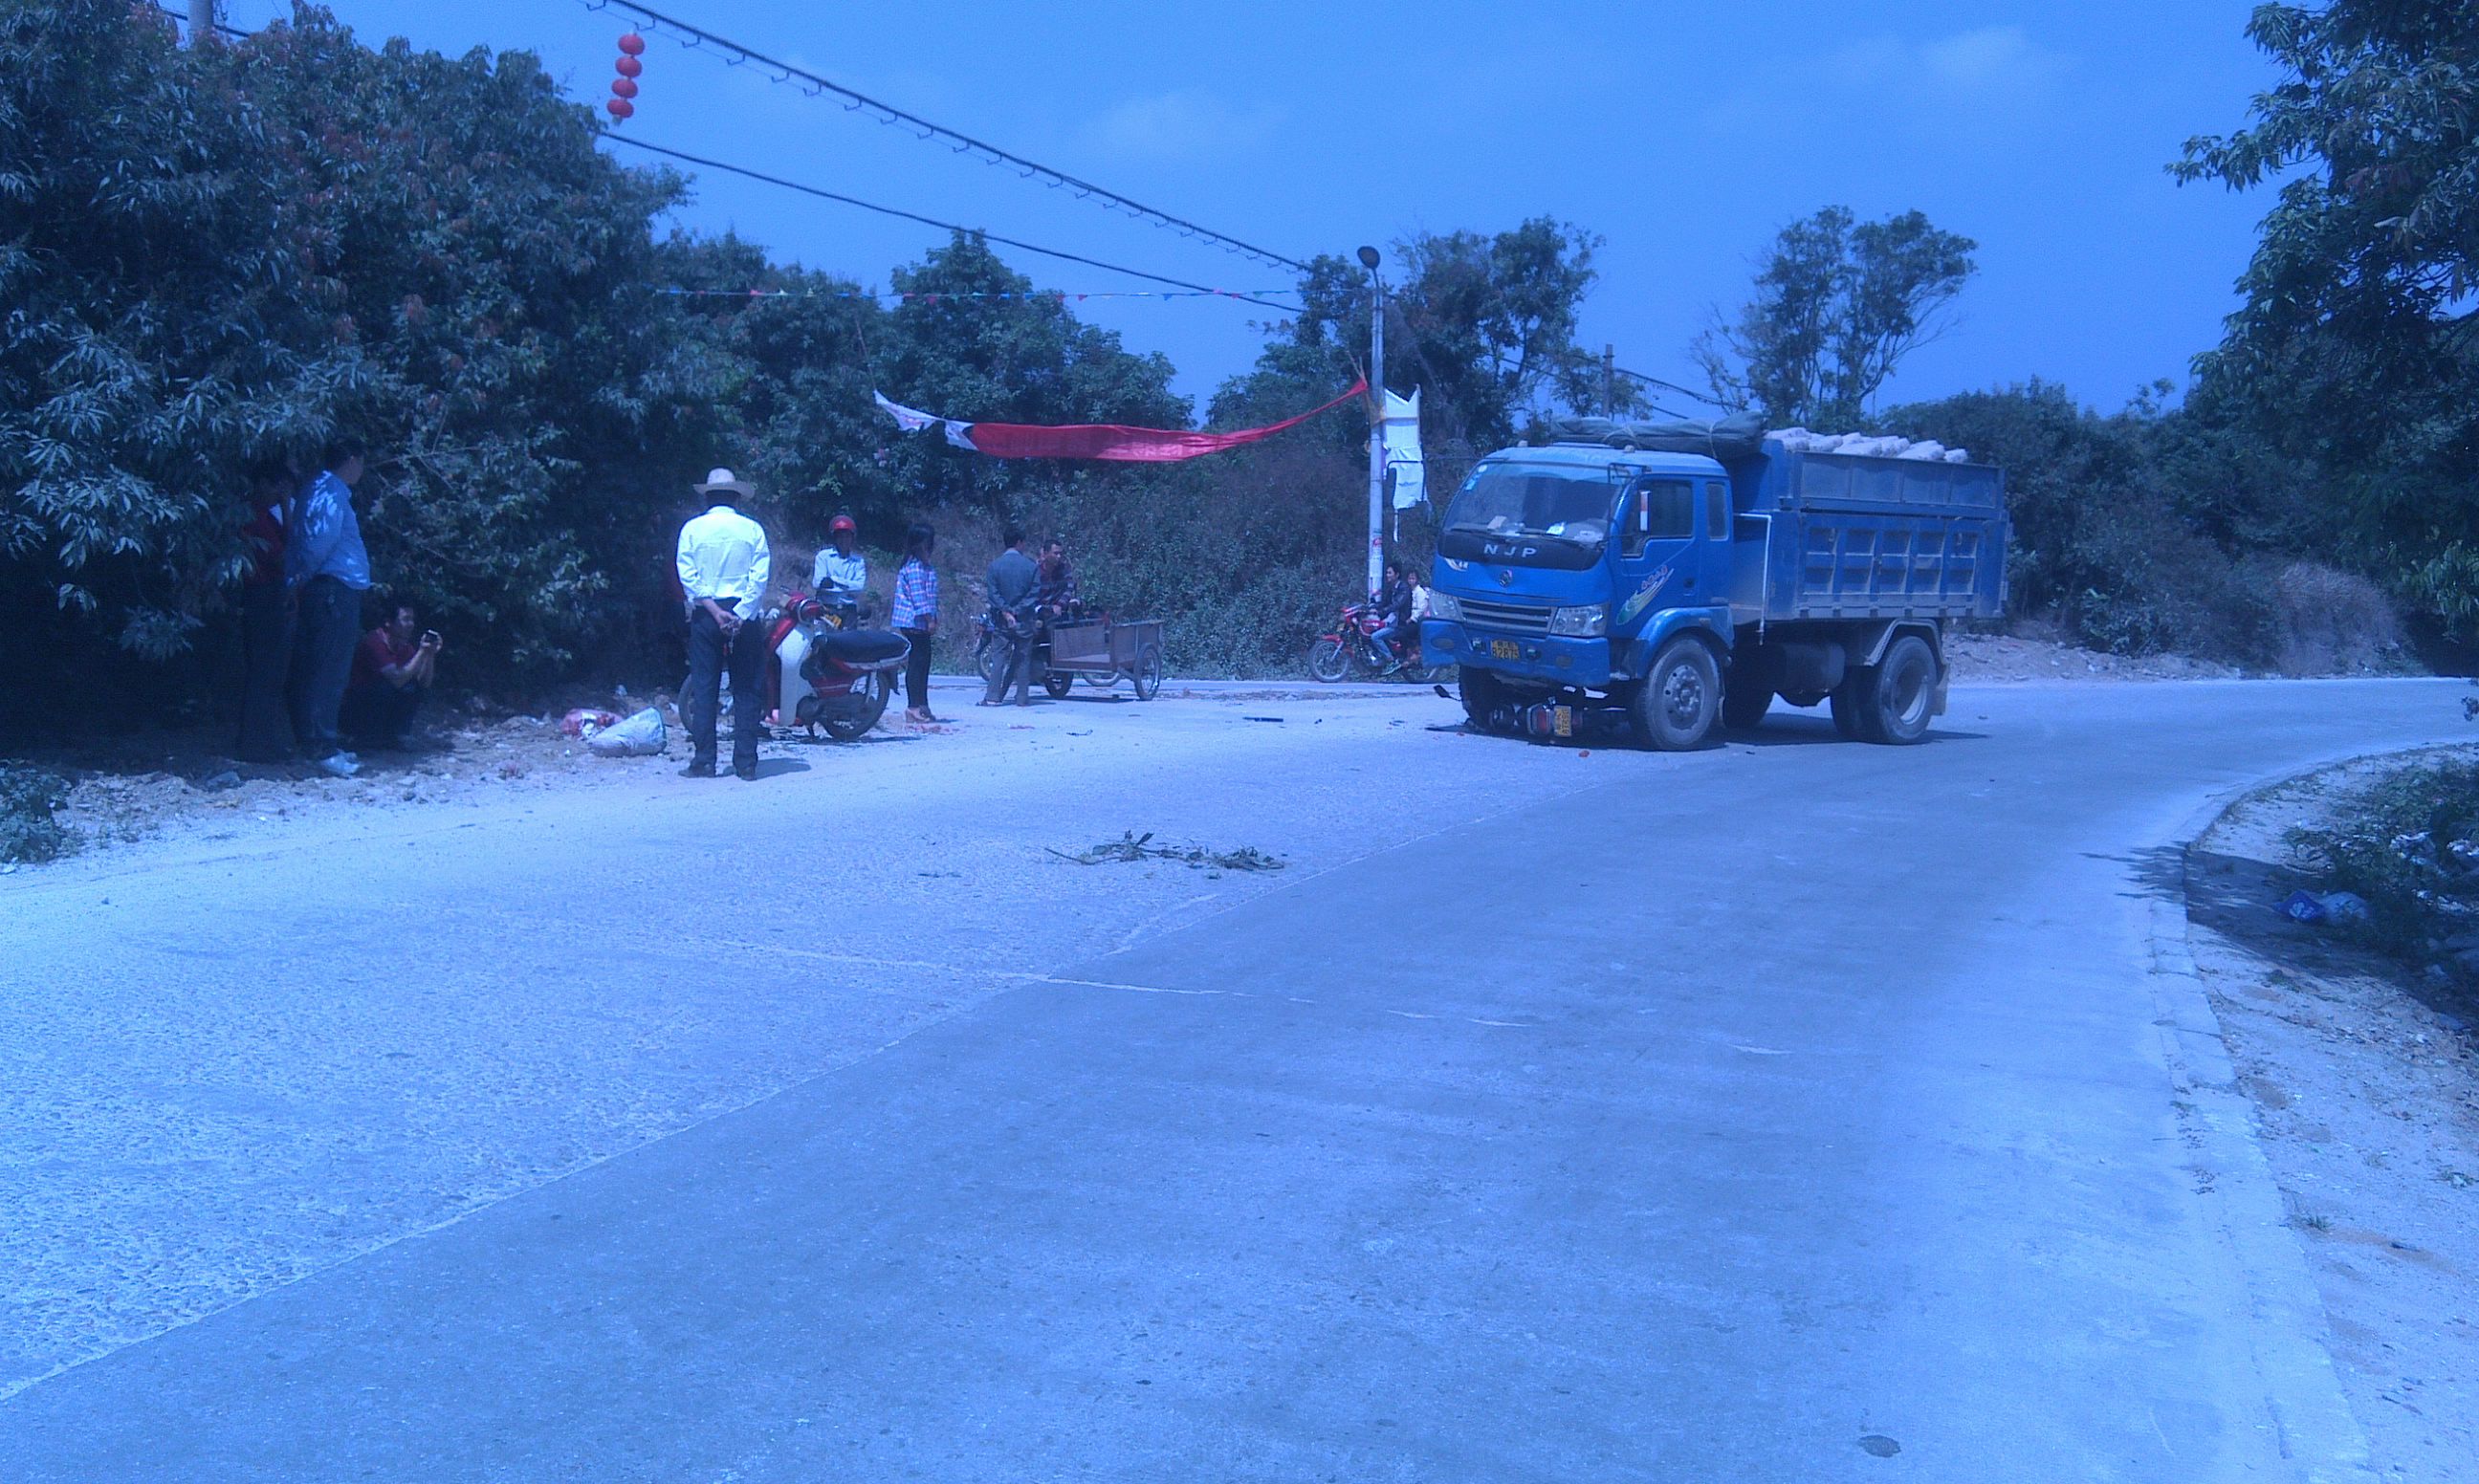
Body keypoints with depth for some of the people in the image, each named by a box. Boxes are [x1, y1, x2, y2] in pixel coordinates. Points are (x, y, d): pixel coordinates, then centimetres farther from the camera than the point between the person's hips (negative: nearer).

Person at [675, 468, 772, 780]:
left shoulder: (693, 528, 3)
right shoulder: (752, 529, 2)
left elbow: (688, 576, -6)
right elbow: (760, 577, -7)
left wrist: (715, 611, -10)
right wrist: (739, 614, -11)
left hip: (705, 614, 0)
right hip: (745, 614, 0)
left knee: (703, 688, 5)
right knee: (746, 690, 3)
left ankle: (704, 761, 3)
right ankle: (746, 763, 0)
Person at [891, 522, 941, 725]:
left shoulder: (925, 566, 18)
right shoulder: (914, 567, -14)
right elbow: (918, 596, -19)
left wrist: (933, 620, 17)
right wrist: (930, 620, -19)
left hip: (922, 624, 10)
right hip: (914, 622, -10)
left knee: (923, 664, 10)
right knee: (916, 664, -8)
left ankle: (922, 706, 14)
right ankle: (913, 708, -6)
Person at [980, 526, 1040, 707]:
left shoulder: (995, 565, -4)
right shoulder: (1031, 566, -6)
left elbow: (993, 594, -7)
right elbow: (1034, 594, -7)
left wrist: (1006, 612, -7)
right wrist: (1017, 611, -7)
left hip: (1002, 620, 1)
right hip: (1024, 620, -1)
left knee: (1001, 657, 6)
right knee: (1023, 658, 7)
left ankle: (994, 696, -1)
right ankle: (1022, 697, 8)